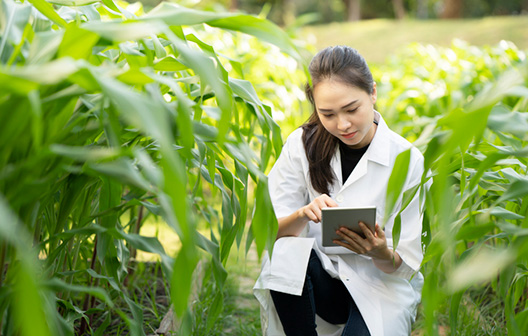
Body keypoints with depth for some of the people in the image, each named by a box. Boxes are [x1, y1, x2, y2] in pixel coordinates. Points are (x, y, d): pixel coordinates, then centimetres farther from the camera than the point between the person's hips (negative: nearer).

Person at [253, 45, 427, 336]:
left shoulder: (407, 160, -9)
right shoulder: (302, 144, -5)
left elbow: (406, 266, -7)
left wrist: (382, 253, -30)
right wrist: (303, 214, -28)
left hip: (380, 283, -3)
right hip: (316, 276, 3)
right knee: (284, 251, -30)